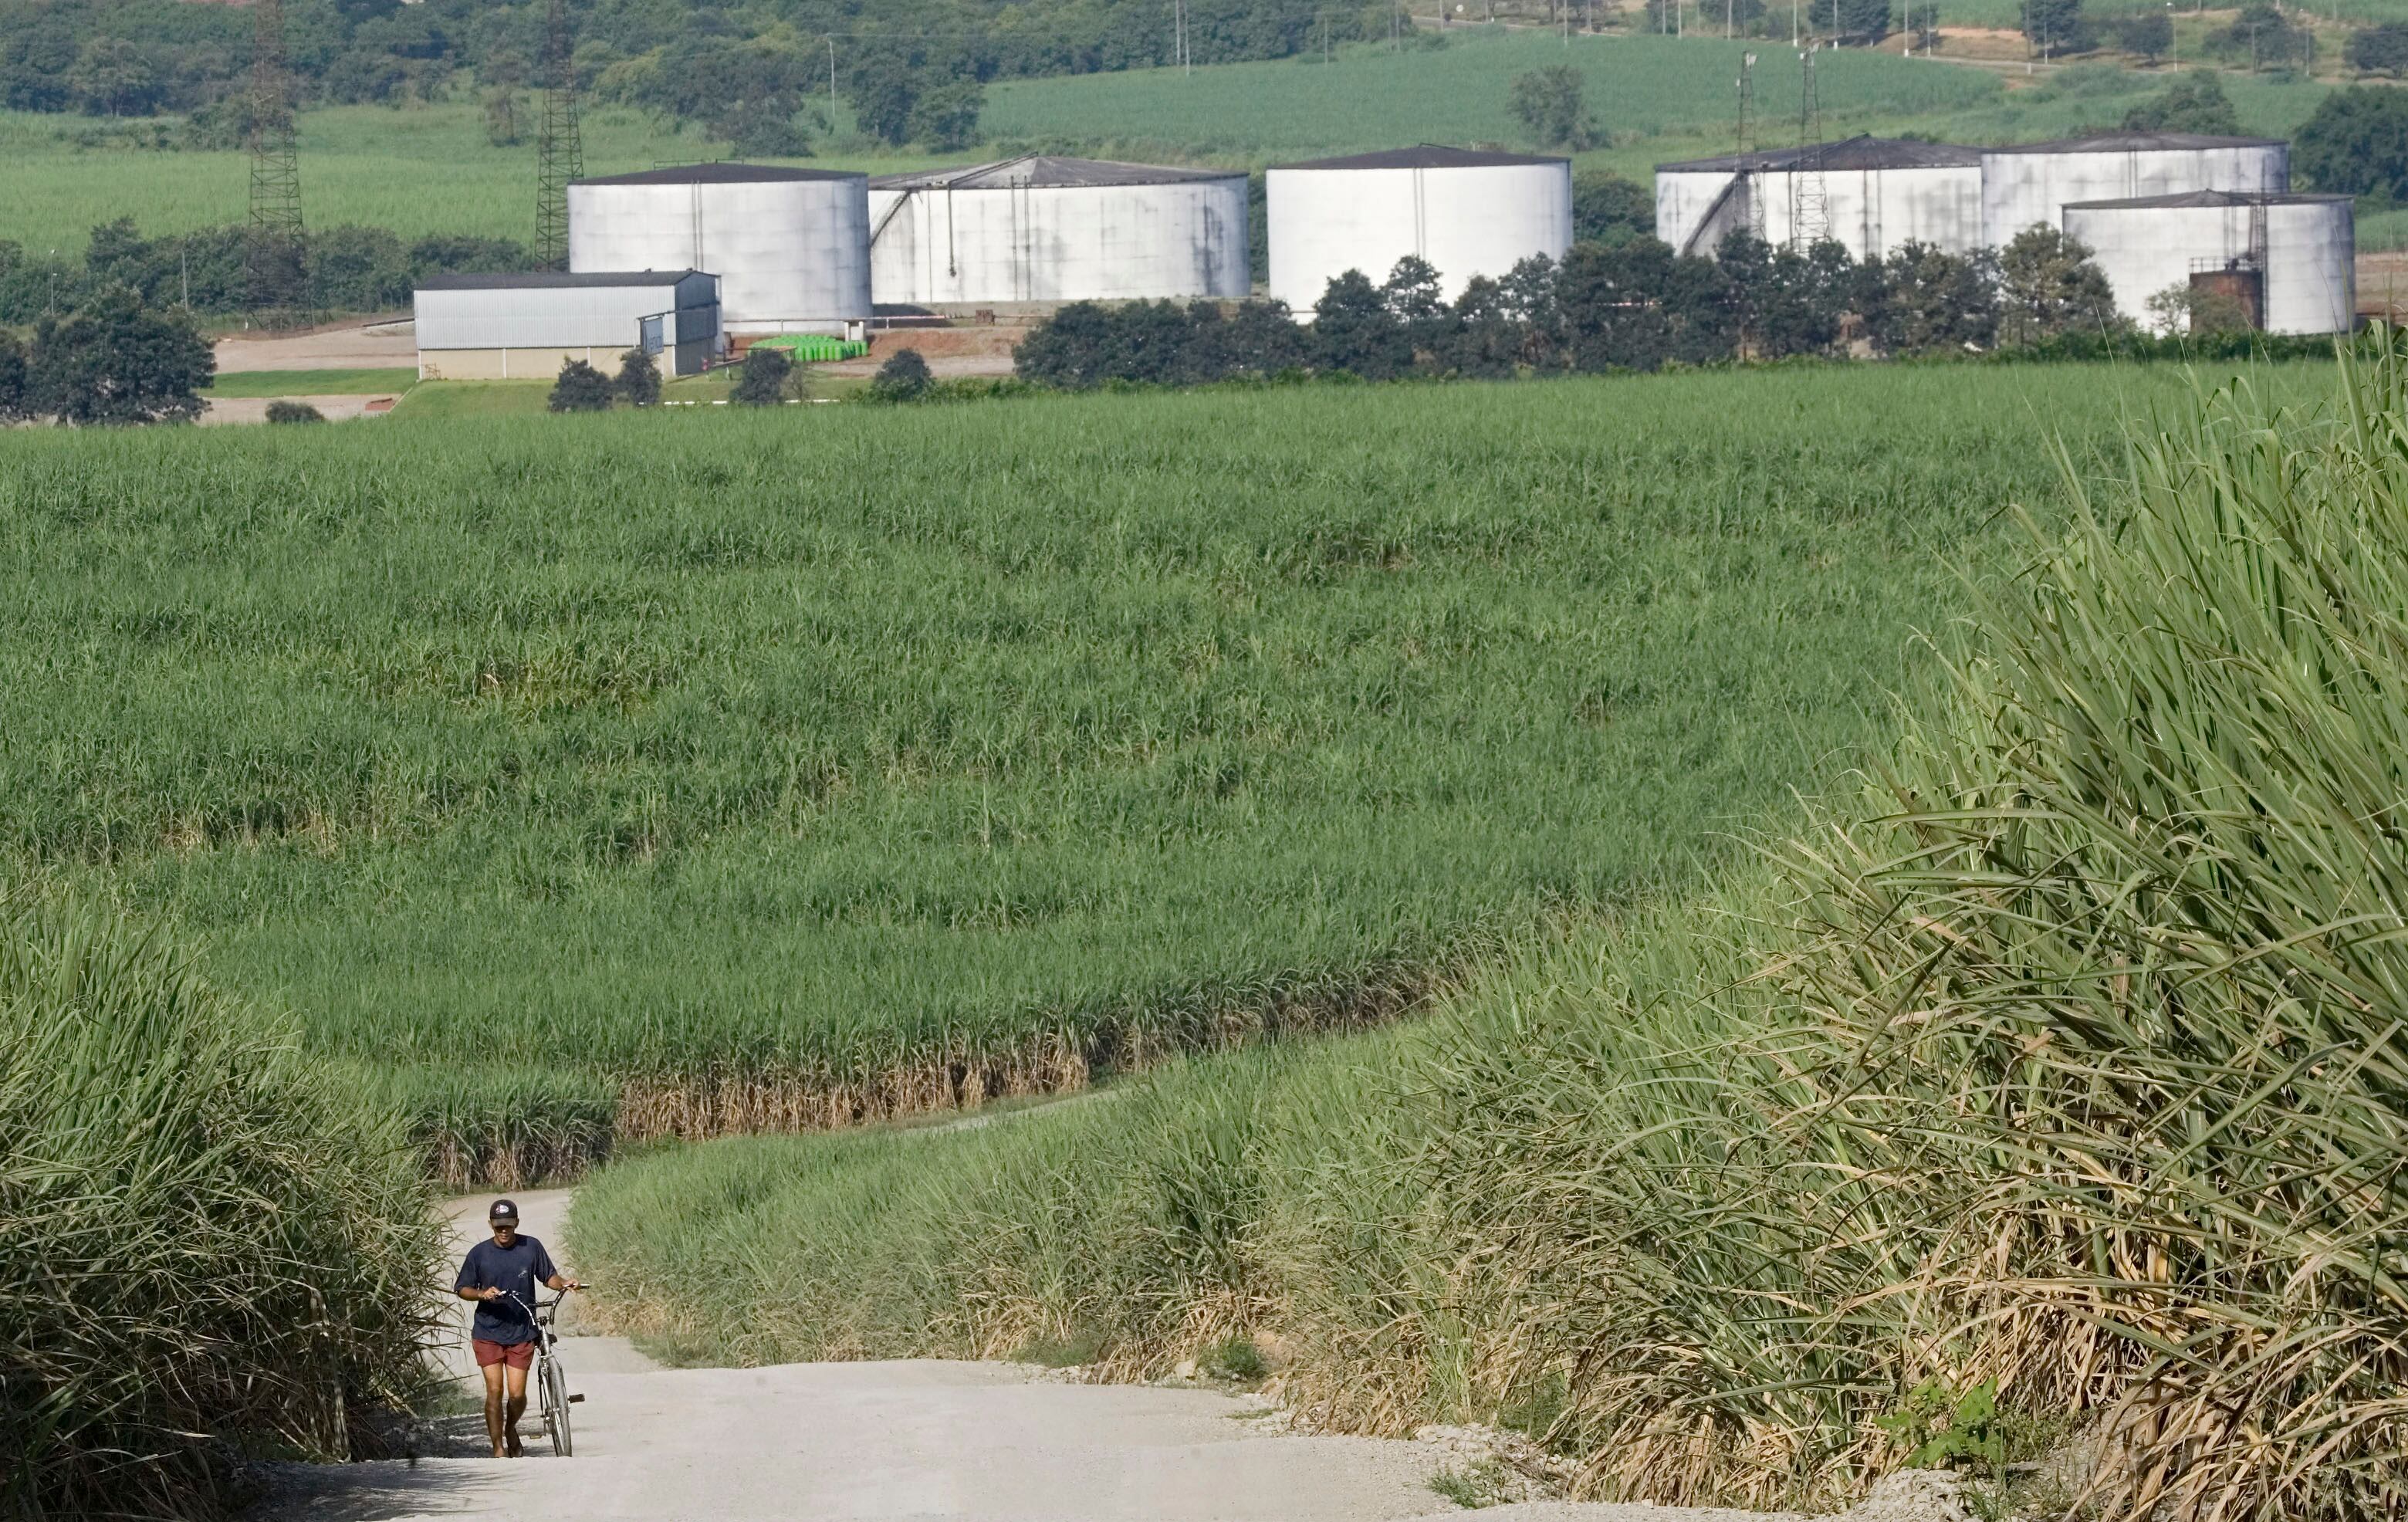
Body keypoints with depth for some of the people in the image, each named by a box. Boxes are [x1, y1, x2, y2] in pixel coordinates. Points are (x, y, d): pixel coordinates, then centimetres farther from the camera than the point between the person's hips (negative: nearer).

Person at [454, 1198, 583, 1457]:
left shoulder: (531, 1247, -1)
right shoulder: (479, 1253, -3)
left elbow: (548, 1277, 9)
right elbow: (462, 1289, 2)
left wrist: (564, 1284, -13)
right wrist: (482, 1294, -18)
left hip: (522, 1333, 1)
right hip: (488, 1333, -1)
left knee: (517, 1394, -1)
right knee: (495, 1391, -8)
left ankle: (511, 1430, 30)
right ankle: (498, 1448, 2)